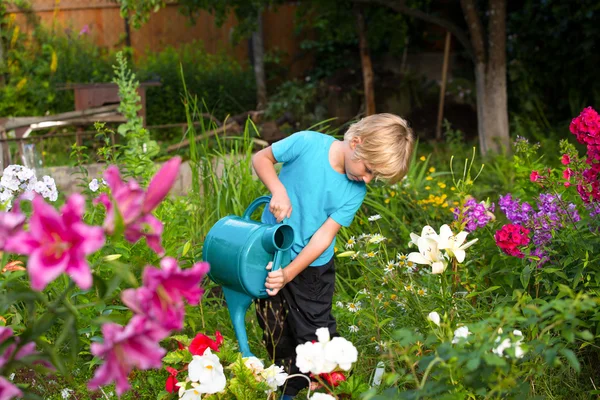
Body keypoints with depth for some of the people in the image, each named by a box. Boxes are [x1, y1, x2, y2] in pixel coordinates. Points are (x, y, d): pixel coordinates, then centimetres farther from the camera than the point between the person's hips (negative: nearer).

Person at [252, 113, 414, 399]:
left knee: (315, 337, 3)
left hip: (311, 265, 0)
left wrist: (289, 273, -28)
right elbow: (261, 158, -8)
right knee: (275, 333, 12)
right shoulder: (308, 143, -21)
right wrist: (279, 191, -26)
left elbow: (324, 236, -17)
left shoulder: (355, 193, -15)